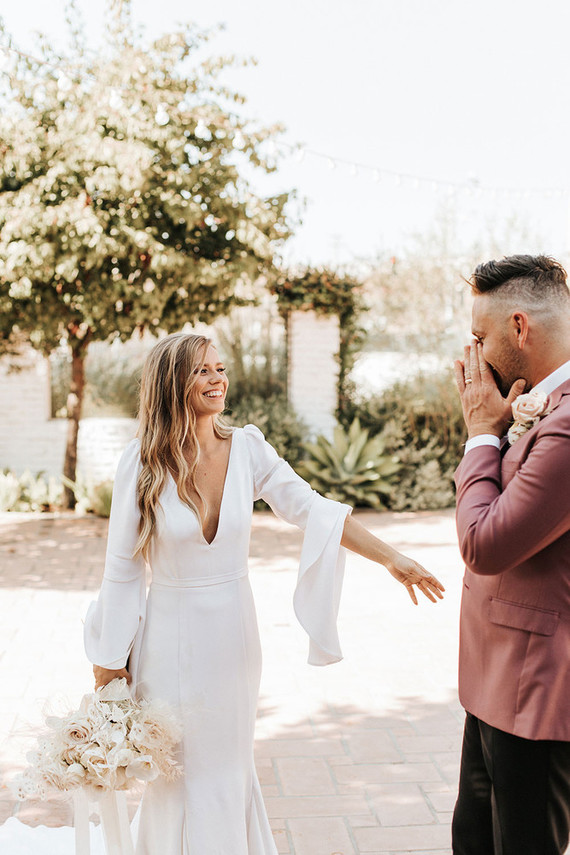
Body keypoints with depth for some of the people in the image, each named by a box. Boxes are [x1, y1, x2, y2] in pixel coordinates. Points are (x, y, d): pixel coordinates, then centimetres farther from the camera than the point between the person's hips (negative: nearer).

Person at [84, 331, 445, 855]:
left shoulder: (247, 448, -6)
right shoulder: (142, 464, -12)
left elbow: (313, 510, -6)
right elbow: (122, 570, -7)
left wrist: (390, 558, -13)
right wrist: (109, 670, -3)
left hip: (233, 632, 3)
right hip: (171, 639, -2)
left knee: (229, 768, 16)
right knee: (178, 774, 10)